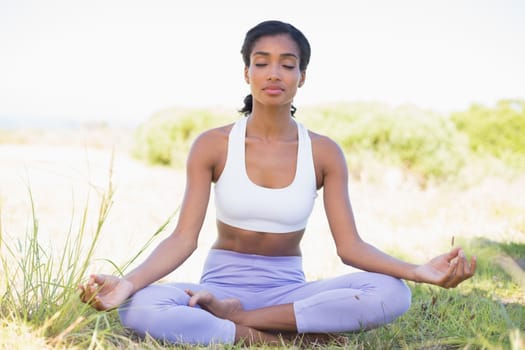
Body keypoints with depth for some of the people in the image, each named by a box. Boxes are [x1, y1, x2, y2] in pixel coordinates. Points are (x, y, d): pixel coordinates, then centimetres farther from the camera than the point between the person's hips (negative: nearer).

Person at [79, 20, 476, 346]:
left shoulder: (324, 153, -2)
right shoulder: (213, 146, -5)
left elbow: (349, 245, -8)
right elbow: (183, 239, -11)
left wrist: (418, 271, -26)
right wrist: (128, 282, -30)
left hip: (289, 291, 2)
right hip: (221, 284, -1)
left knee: (391, 294, -27)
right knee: (138, 308, -33)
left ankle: (231, 317, -20)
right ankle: (291, 337, -23)